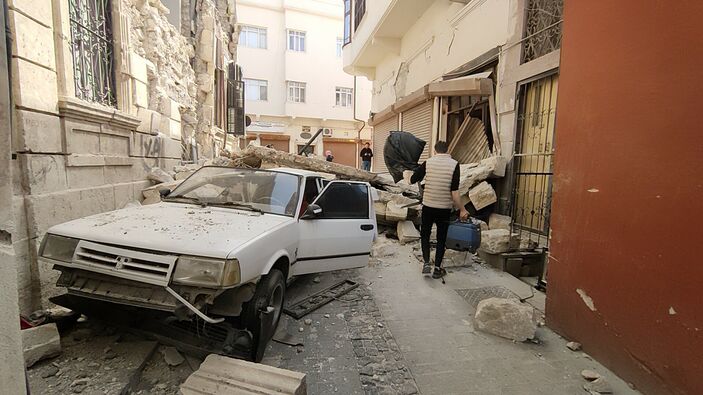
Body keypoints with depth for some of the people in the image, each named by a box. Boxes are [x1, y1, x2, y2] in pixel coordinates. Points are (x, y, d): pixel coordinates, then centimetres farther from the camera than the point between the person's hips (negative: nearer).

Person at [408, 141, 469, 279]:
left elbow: (412, 180, 1)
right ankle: (437, 269, 20)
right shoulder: (454, 164, -8)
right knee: (441, 238, 14)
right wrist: (462, 209, -5)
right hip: (445, 208, 0)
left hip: (428, 206, 1)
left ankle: (426, 264, 8)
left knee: (425, 234, 18)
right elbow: (454, 191, -14)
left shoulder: (428, 163, -5)